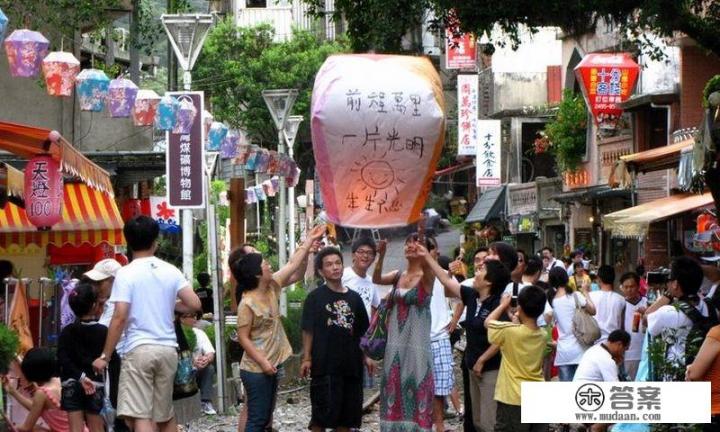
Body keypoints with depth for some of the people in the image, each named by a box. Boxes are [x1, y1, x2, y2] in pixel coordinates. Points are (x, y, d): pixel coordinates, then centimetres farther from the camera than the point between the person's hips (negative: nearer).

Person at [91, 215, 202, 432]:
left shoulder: (126, 274, -7)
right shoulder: (171, 271, 6)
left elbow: (120, 318, -12)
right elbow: (194, 304, 1)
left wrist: (105, 356, -7)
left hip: (139, 349, -5)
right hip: (167, 349, 5)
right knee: (165, 414, 18)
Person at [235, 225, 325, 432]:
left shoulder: (272, 287, 2)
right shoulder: (247, 304, -20)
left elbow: (292, 265, 10)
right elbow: (243, 338, -18)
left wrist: (309, 241, 10)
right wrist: (263, 362, -21)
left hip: (272, 364, 9)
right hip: (256, 369, -9)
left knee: (264, 415, 14)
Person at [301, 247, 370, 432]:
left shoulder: (354, 298, 10)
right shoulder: (316, 297, -3)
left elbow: (361, 332, 16)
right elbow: (308, 330, -4)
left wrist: (365, 357, 9)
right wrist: (307, 358, -10)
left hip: (351, 364, 5)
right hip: (325, 365, -5)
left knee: (347, 412, 8)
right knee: (323, 412, -5)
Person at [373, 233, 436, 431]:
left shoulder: (426, 276, -5)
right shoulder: (398, 275, 8)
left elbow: (427, 265, -27)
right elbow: (377, 279, -9)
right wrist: (381, 255, -25)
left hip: (416, 340, -5)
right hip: (395, 340, 5)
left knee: (416, 385, -4)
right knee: (394, 384, 7)